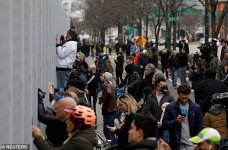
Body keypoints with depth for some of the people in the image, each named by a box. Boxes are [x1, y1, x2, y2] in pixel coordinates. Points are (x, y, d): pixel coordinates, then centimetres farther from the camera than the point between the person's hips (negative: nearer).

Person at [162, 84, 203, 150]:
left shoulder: (196, 107, 2)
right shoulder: (170, 107, -1)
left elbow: (200, 127, 5)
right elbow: (164, 124, 0)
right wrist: (176, 121, -17)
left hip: (191, 144, 0)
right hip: (176, 144, 0)